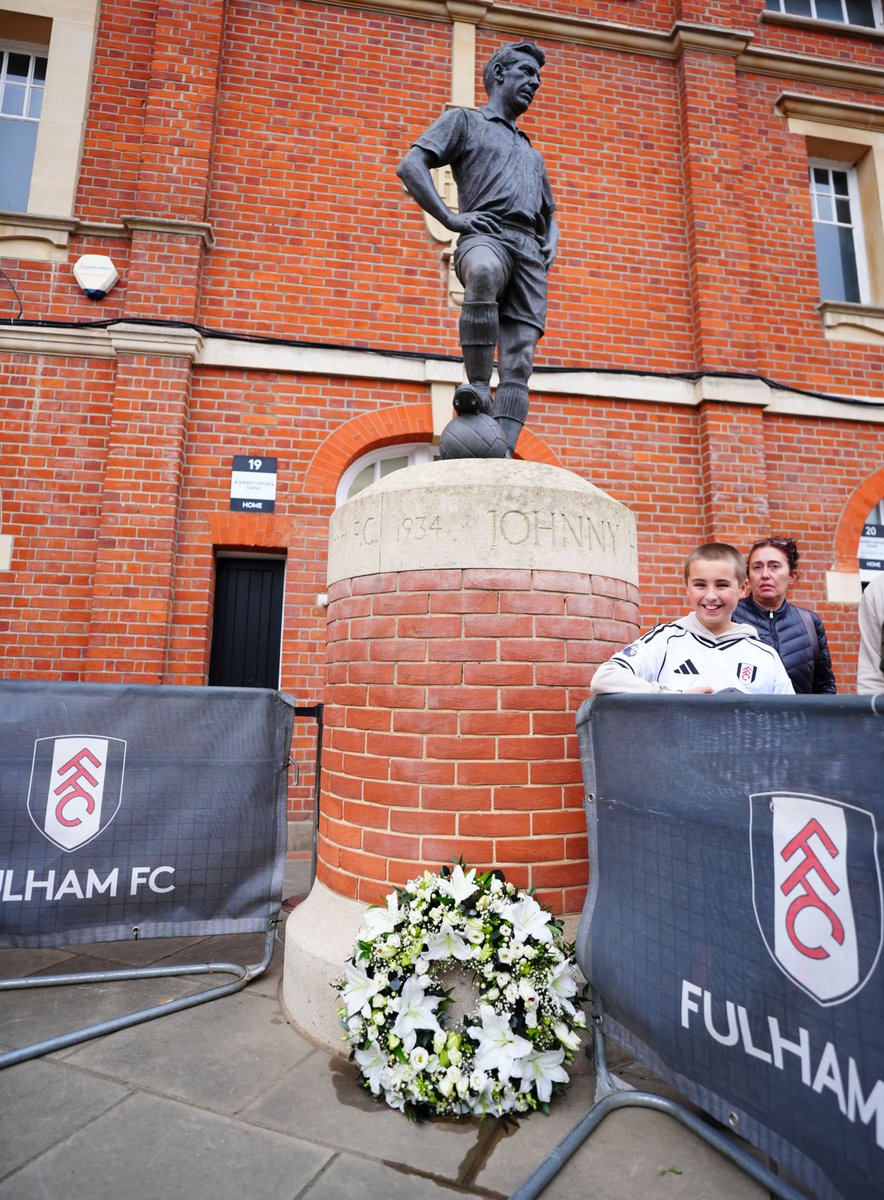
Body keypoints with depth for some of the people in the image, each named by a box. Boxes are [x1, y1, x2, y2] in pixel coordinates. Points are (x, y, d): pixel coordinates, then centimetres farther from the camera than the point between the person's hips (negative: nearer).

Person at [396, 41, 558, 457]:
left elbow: (549, 216, 43)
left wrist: (550, 245, 18)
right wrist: (450, 218, -8)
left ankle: (501, 453, -27)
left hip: (529, 249, 5)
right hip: (485, 233, -4)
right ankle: (477, 390, -38)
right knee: (484, 273, -42)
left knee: (519, 361, -16)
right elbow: (411, 165, 6)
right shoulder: (465, 120, 22)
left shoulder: (532, 154, 40)